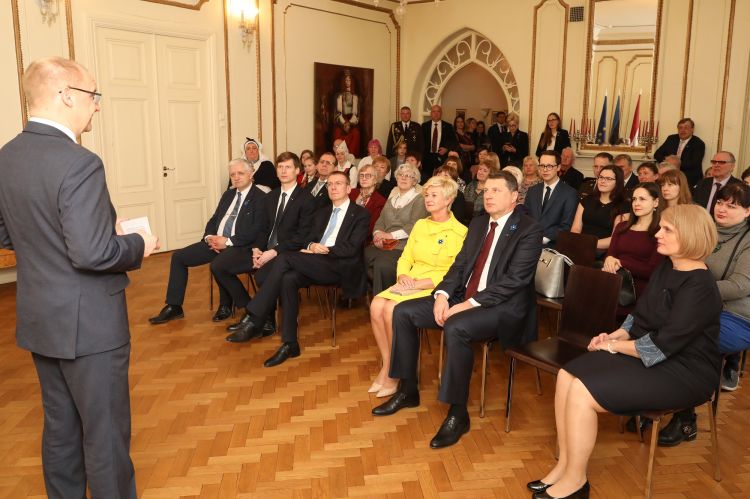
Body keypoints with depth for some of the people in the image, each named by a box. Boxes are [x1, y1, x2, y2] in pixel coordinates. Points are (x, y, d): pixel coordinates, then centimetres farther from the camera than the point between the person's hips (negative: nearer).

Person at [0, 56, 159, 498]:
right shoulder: (78, 163, -23)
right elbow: (92, 253, -27)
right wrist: (139, 245, -10)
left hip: (39, 318, 9)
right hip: (88, 322, -9)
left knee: (60, 426, 22)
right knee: (106, 432, 7)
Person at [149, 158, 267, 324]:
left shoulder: (260, 198, -6)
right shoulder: (228, 194, 17)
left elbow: (256, 231, -16)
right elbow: (213, 220, 19)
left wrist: (228, 241, -19)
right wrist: (209, 237, -3)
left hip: (240, 246, -8)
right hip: (216, 242, 8)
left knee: (218, 265, -36)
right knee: (178, 257, -1)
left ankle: (226, 305, -8)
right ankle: (174, 307, 6)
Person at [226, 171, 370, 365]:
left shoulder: (361, 214, 6)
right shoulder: (322, 213, 26)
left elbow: (350, 249, -7)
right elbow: (308, 240, 18)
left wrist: (322, 249, -11)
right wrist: (312, 247, -6)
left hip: (340, 268, -6)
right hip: (315, 265, 6)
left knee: (285, 258, -25)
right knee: (288, 279, -29)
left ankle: (253, 321, -24)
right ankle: (289, 344, -26)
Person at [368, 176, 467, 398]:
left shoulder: (459, 232, -5)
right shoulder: (420, 225, 15)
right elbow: (405, 258, 17)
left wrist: (418, 284, -18)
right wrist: (403, 276, -6)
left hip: (434, 289, -6)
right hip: (410, 284, 6)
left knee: (391, 309, -29)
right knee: (376, 305, -22)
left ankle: (394, 371, -10)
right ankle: (386, 365, -9)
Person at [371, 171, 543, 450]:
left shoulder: (529, 230, -10)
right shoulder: (478, 223, 13)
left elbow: (513, 280, -19)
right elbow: (459, 265, 11)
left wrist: (470, 304, -24)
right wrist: (442, 294, -8)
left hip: (504, 307, -8)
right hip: (464, 297, 8)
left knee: (456, 328, -37)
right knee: (403, 312, -3)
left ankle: (458, 414, -20)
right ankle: (407, 391, 9)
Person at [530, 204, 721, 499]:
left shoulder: (699, 287, -22)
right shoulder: (666, 268, 7)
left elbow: (662, 345, -25)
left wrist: (614, 345, -13)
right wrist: (615, 336, 0)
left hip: (682, 373, -9)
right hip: (644, 352, 9)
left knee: (582, 392, -23)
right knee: (567, 375, -9)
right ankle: (564, 464, -1)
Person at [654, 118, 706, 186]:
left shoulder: (699, 144, 1)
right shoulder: (671, 139, 15)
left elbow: (694, 164, -12)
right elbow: (657, 154, 11)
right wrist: (666, 160, -9)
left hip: (689, 179, -4)